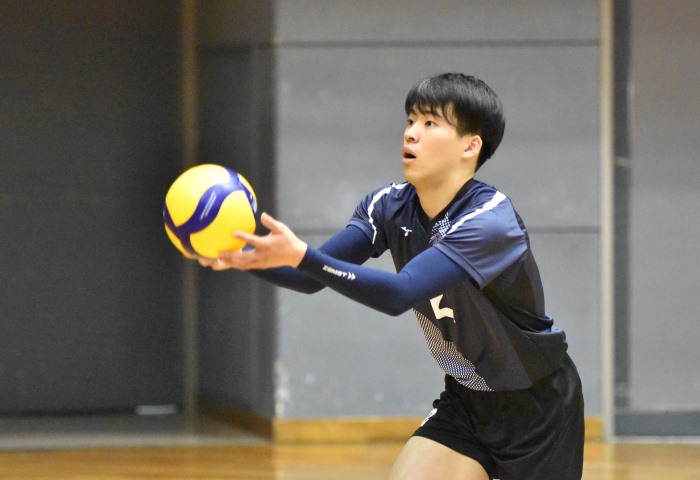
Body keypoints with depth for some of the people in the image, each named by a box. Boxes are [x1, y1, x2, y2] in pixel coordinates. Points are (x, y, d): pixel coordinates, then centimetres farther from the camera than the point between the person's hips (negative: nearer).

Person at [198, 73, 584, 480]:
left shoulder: (490, 220, -28)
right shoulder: (390, 206, -5)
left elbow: (400, 294, -40)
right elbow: (313, 278, -12)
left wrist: (301, 255, -50)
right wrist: (246, 258, -32)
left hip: (537, 404, -6)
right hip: (466, 400, 6)